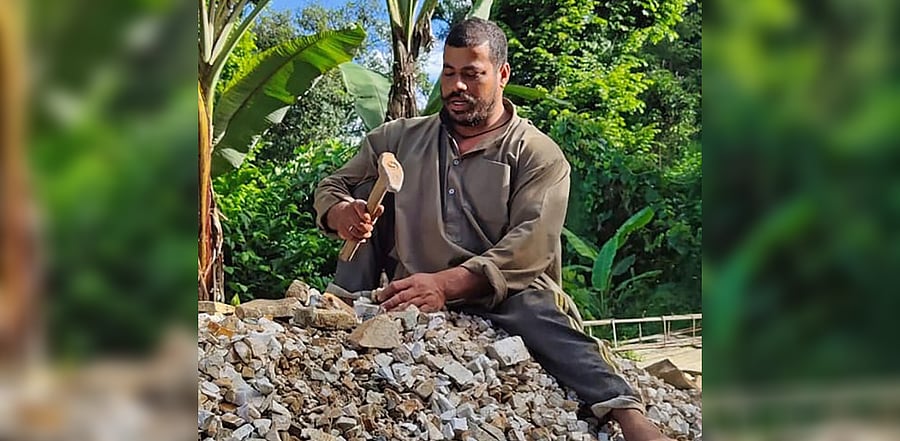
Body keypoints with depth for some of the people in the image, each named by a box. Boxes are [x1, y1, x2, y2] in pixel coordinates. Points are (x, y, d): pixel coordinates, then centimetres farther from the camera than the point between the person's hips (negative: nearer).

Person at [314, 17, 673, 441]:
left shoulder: (537, 154, 1)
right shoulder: (399, 138, 15)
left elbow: (530, 246, -13)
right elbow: (332, 185, 19)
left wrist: (445, 284, -28)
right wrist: (341, 212, -9)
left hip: (502, 298, -4)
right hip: (410, 296, 4)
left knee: (535, 308, -38)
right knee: (371, 183, -2)